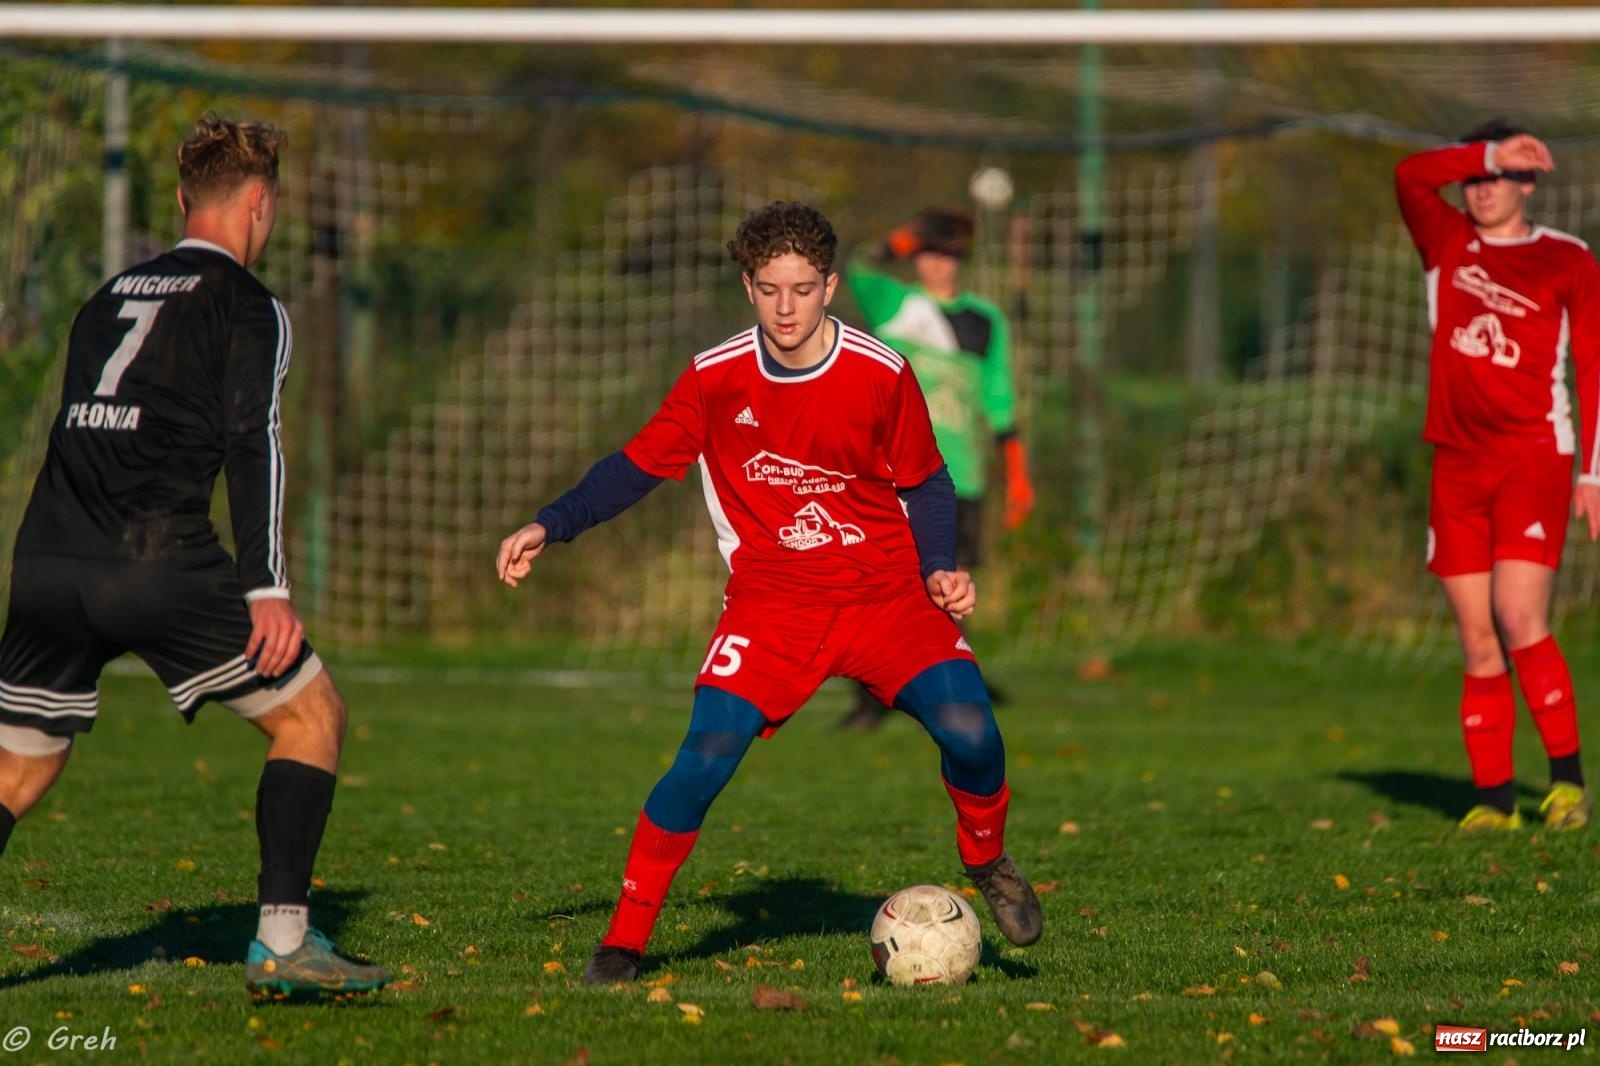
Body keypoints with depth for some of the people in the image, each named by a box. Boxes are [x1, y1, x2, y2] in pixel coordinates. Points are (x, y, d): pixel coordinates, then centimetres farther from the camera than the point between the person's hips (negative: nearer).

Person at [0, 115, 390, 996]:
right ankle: (282, 942, -1)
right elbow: (252, 443, -7)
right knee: (310, 715, 7)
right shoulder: (247, 306, 4)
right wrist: (267, 588, -11)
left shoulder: (111, 296, 24)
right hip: (160, 563, -6)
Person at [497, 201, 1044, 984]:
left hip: (886, 594, 0)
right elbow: (637, 465, 7)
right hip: (772, 601, 0)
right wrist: (548, 528, -4)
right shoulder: (715, 378, -4)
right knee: (708, 754, -21)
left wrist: (938, 569, -9)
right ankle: (626, 935, -6)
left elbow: (926, 485, 7)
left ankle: (986, 861, 12)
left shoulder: (882, 375, -6)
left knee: (967, 729, -21)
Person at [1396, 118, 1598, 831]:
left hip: (1533, 458, -4)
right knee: (1478, 645, 0)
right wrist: (1488, 154, -6)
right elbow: (1410, 176, -3)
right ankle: (1493, 796, 3)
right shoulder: (1447, 244, 14)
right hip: (1458, 466, 4)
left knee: (1520, 623, -16)